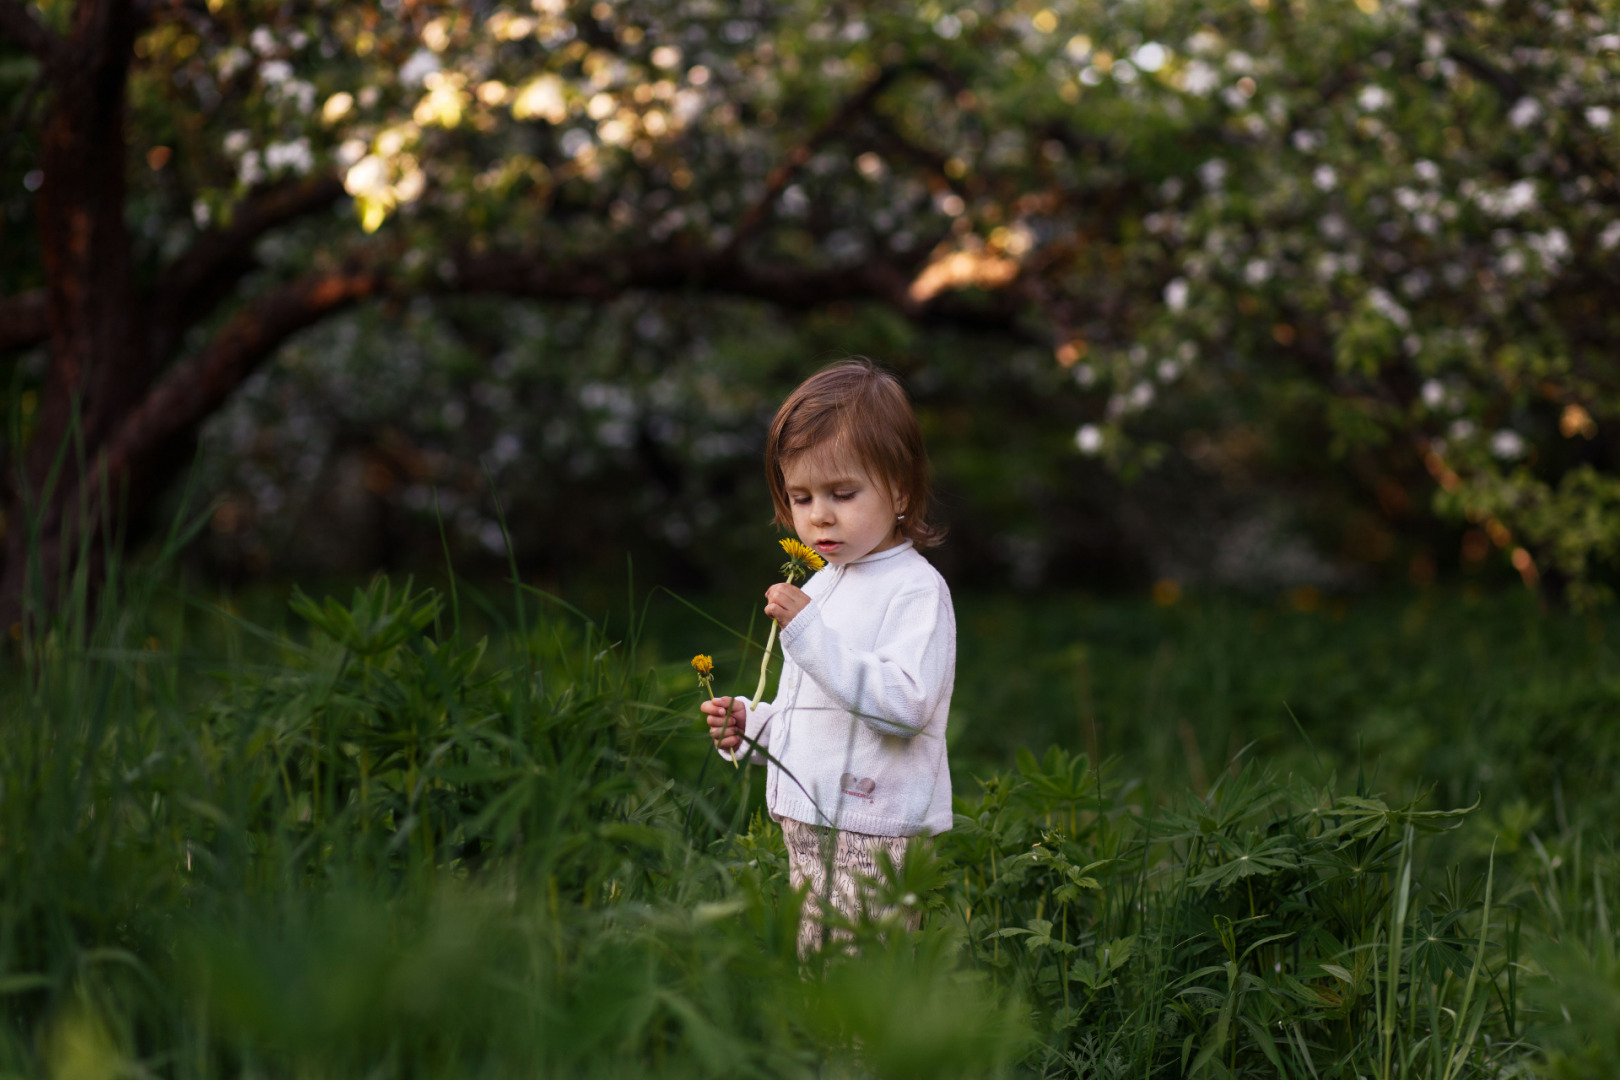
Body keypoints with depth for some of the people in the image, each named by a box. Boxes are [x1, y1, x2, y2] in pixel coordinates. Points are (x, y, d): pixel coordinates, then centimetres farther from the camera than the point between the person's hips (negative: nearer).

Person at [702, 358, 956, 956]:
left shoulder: (916, 588, -10)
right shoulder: (820, 585, 18)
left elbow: (903, 704, -25)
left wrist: (807, 631, -26)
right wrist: (751, 724, 9)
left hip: (873, 842, -8)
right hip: (808, 834, 8)